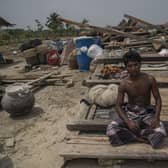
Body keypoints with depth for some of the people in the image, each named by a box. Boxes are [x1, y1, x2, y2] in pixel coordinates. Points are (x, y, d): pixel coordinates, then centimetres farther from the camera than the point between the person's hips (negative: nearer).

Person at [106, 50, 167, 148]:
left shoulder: (150, 79, -10)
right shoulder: (124, 84, -10)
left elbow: (158, 99, -4)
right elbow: (118, 106, -9)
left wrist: (156, 118, -21)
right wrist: (128, 122, -25)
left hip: (147, 113, 0)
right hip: (130, 114, 0)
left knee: (160, 133, -31)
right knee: (111, 129, -27)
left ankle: (131, 134, -9)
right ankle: (140, 138, -15)